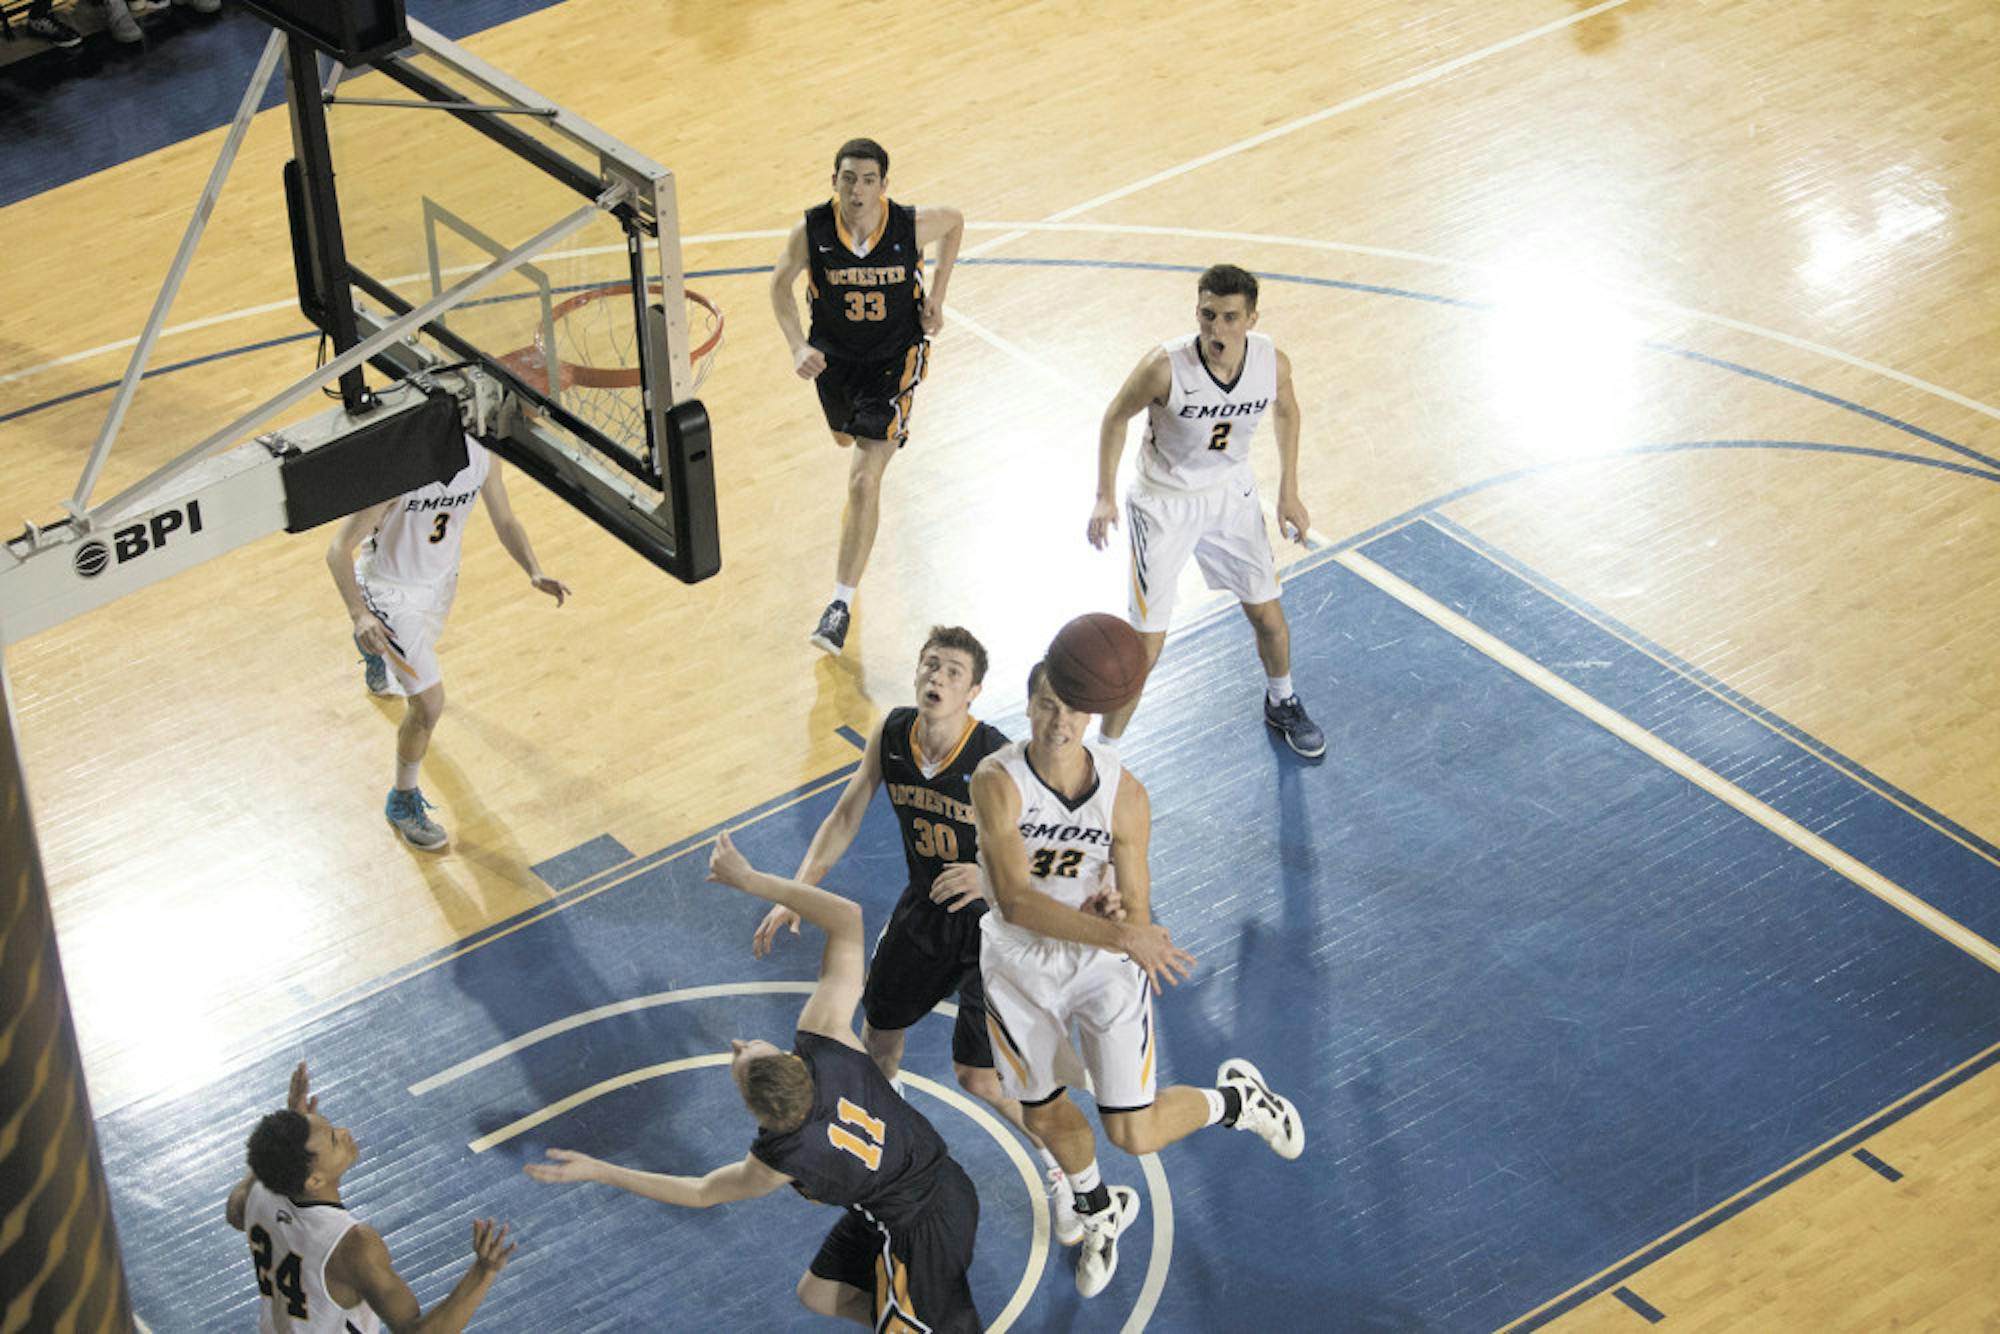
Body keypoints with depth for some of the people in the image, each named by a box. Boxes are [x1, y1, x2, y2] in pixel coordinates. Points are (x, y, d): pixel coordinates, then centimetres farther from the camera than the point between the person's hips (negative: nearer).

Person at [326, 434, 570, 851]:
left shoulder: (481, 456, -19)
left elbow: (505, 523, -3)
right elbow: (338, 550, -31)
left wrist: (534, 573, -20)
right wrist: (359, 614, -43)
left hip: (441, 577, 7)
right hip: (391, 591, -7)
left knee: (423, 640, 38)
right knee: (430, 703, -11)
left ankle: (374, 653, 77)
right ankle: (403, 803, 13)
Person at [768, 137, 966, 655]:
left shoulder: (911, 226, -25)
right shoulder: (811, 231, -23)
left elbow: (955, 221, 0)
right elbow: (781, 283, -4)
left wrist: (938, 293, -5)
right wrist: (798, 346, -19)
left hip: (894, 357, -3)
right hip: (834, 353, 3)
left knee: (863, 480, -14)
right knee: (847, 436, 33)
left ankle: (842, 603, -9)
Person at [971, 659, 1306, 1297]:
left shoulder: (1123, 793, -21)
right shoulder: (997, 782, -27)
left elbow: (1136, 909, -12)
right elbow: (1014, 901, -37)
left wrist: (1134, 932, -35)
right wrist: (1118, 934, -47)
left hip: (1104, 964, -1)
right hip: (1018, 965, 1)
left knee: (1134, 1133, -3)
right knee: (1045, 1115, 18)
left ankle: (1235, 1098, 29)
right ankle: (1099, 1210, 51)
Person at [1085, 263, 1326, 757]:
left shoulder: (1273, 363, -20)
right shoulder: (1164, 367, -31)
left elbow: (1287, 412, 4)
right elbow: (1116, 417, -12)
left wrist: (1289, 493, 5)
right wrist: (1105, 497, -16)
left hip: (1231, 494, 4)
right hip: (1165, 505, -4)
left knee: (1268, 616, 15)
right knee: (1146, 643, -6)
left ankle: (1281, 703, 46)